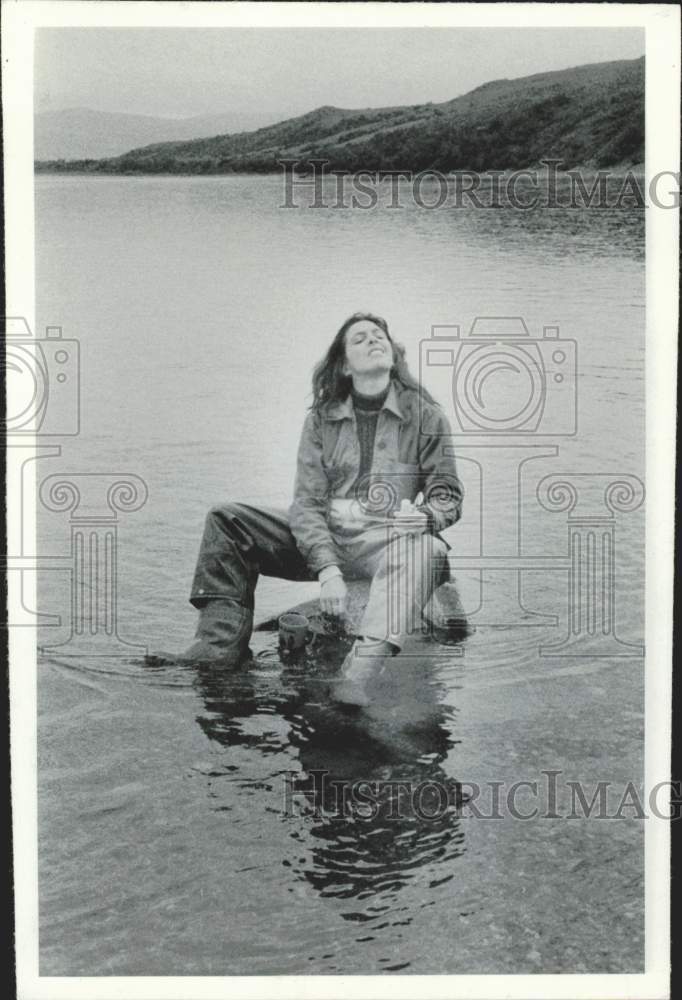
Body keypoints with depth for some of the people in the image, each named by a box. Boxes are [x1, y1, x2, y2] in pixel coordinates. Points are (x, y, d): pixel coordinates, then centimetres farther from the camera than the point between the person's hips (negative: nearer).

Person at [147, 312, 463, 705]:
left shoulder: (425, 414, 6)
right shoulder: (322, 419, 9)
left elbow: (448, 494, 6)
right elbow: (307, 502, -1)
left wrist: (424, 515, -21)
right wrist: (327, 567, -19)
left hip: (390, 537, -3)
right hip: (324, 538, 4)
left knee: (427, 549, -39)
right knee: (226, 519, -8)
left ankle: (363, 669, -58)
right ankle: (222, 642, -23)